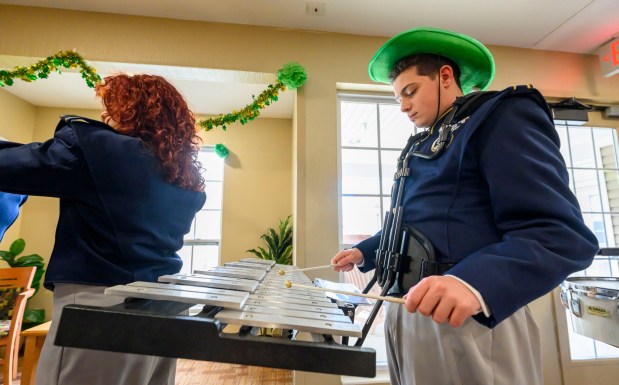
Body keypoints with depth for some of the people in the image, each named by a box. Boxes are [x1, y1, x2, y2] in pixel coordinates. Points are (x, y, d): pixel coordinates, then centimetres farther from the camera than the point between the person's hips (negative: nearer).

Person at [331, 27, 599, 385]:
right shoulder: (420, 146, 18)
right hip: (407, 309, 9)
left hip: (468, 317, -8)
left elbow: (561, 233, -18)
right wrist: (365, 252, 18)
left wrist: (475, 283, -34)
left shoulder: (503, 115, -6)